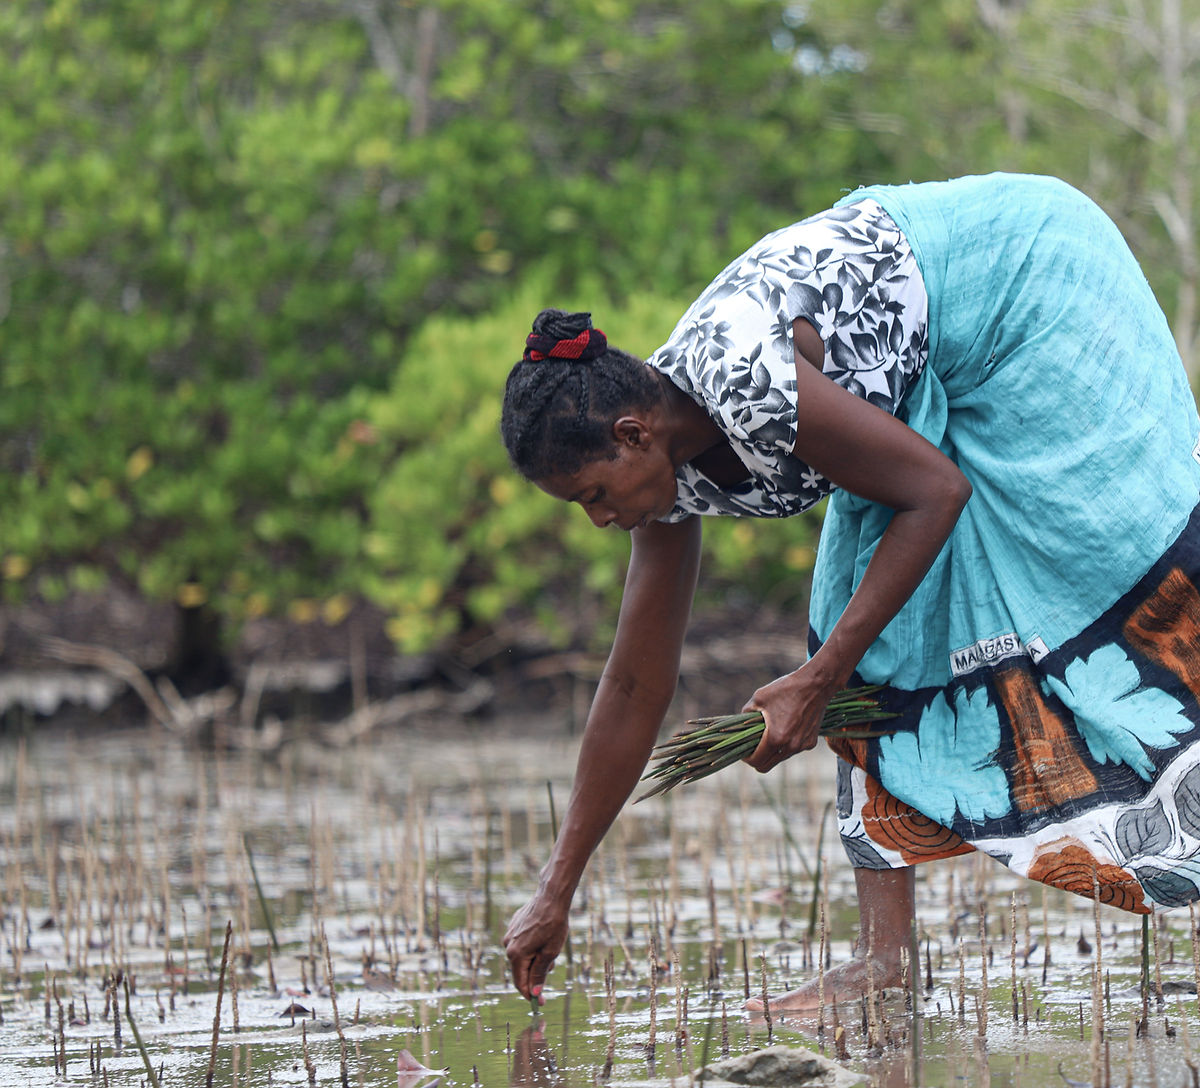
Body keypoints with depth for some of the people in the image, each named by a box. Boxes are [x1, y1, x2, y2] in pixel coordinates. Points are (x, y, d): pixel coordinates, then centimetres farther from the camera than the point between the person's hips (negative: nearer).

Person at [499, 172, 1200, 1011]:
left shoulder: (744, 383, -34)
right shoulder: (673, 467, -8)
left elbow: (937, 491, -26)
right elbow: (635, 687, -1)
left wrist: (819, 680, -25)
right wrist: (556, 893, 1)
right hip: (934, 380, 8)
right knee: (873, 634, -3)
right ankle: (886, 948, -7)